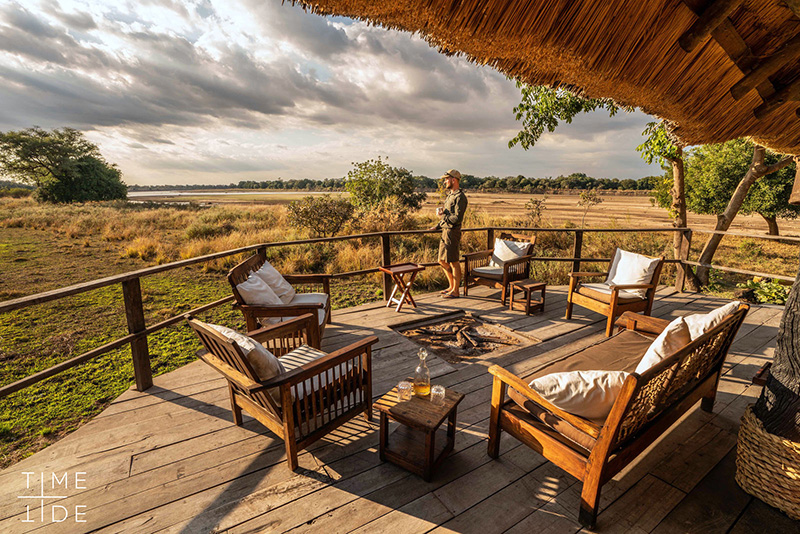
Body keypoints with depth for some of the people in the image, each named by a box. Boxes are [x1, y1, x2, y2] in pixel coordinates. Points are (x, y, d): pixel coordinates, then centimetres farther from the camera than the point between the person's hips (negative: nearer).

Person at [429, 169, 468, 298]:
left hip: (452, 233, -10)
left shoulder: (460, 197, -13)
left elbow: (457, 218, -22)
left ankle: (455, 291, 8)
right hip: (445, 232, 10)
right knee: (442, 261, 15)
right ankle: (451, 286, 28)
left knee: (454, 262, -2)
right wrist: (438, 226, 20)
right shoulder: (450, 195, 18)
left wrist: (442, 216, -11)